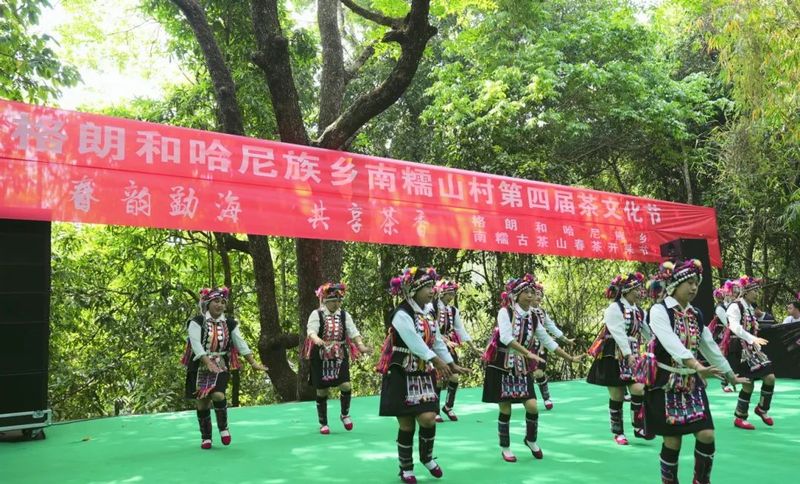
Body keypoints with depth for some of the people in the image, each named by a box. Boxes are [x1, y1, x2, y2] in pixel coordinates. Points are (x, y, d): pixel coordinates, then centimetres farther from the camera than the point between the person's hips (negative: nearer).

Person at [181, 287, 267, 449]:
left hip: (221, 367, 1)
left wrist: (254, 363, -6)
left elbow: (240, 343, 1)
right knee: (203, 402, 4)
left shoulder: (230, 323, 3)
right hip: (200, 367, -1)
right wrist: (208, 363, -30)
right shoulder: (197, 322, -8)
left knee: (218, 395, -21)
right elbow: (196, 344, -19)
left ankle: (223, 427, 3)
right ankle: (205, 437, 20)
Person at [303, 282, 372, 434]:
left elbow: (353, 332, -1)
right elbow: (311, 331, -20)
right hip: (321, 358, -2)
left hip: (340, 357, 2)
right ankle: (323, 423, 21)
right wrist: (317, 340, -41)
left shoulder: (344, 315, 5)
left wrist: (361, 346, -17)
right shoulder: (316, 314, -5)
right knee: (322, 391, 4)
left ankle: (345, 414, 16)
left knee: (346, 386, -12)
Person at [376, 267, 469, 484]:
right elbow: (414, 342, -26)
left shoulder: (427, 316, 10)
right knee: (407, 425, 1)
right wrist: (437, 361, -28)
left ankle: (427, 457, 23)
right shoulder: (402, 314, -17)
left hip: (423, 375, 6)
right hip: (402, 377, -6)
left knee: (428, 418, -4)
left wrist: (452, 365, 9)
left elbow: (438, 343, 13)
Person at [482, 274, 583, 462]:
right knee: (505, 410, 1)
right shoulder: (505, 312, -11)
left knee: (532, 406, -5)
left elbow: (548, 342, 12)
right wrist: (529, 353, -33)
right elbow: (506, 338, -26)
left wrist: (570, 358, 12)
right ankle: (505, 448, 20)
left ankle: (531, 440, 22)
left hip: (523, 369, 4)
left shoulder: (533, 318, 5)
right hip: (501, 367, -4)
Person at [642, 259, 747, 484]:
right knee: (673, 439, -1)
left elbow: (710, 347, 17)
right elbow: (671, 342, -29)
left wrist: (730, 375, 21)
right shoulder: (659, 310, -13)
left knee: (706, 434, -2)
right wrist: (697, 366, -42)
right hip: (666, 383, -6)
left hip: (692, 382, 6)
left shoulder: (696, 315, 9)